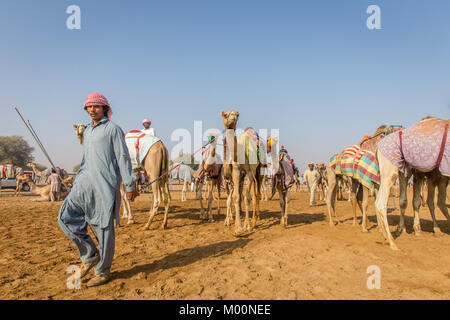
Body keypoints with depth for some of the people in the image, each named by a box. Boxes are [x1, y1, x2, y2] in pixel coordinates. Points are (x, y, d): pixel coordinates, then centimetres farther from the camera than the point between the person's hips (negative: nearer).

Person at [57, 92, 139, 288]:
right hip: (85, 183, 7)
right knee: (66, 217, -3)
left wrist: (129, 185, -11)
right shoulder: (87, 131, 20)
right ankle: (90, 255, 12)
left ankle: (103, 271, 13)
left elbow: (123, 158, -6)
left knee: (104, 228, -1)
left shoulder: (113, 129, -1)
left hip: (106, 185, -7)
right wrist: (77, 182, 25)